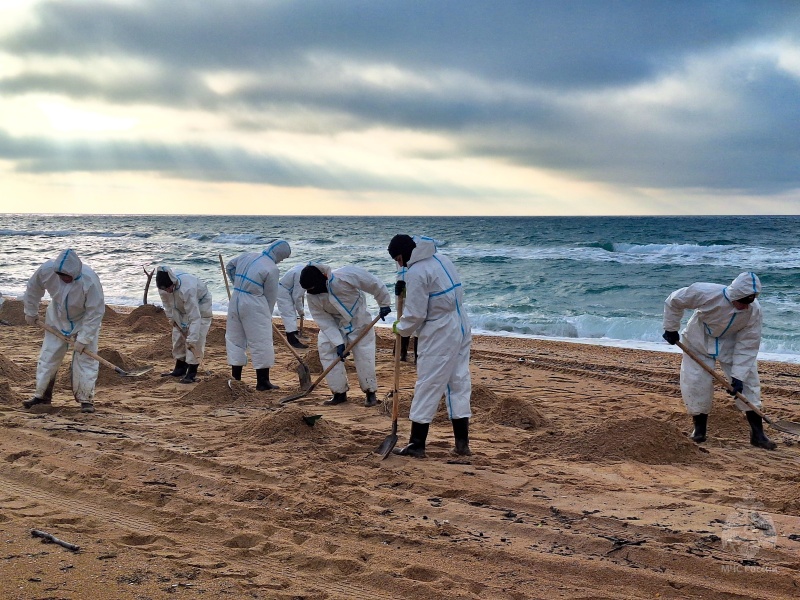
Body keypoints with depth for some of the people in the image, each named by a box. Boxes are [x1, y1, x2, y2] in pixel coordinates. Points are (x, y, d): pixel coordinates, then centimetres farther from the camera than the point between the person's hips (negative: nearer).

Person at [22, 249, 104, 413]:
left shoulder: (90, 280, -36)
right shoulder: (47, 270, -27)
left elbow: (95, 313, -27)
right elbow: (33, 288, -3)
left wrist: (83, 339, -26)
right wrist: (30, 312, 6)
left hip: (85, 321, -3)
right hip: (57, 319, 4)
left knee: (85, 359, -8)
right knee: (47, 356, 6)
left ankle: (86, 399, 1)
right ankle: (42, 395, 18)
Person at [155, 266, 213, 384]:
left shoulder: (187, 289, -44)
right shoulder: (164, 287, -26)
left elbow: (194, 317, -43)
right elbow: (167, 304, -2)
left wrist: (191, 339, -44)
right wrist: (172, 319, -4)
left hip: (200, 304, -7)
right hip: (181, 307, 7)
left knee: (197, 338, -15)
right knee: (178, 334, 7)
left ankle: (192, 373, -10)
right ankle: (180, 369, 20)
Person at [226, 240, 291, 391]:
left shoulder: (247, 256, 10)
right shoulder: (272, 269, -10)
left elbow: (229, 266, 27)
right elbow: (271, 296, -5)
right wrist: (268, 315, 8)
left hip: (235, 301, 7)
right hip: (254, 306, -7)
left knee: (235, 339, 15)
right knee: (261, 343, 0)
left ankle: (235, 378, 19)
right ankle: (262, 381, 2)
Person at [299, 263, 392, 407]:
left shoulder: (346, 275, -33)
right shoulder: (312, 297, -19)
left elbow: (374, 284, -22)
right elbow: (324, 321, -15)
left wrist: (384, 303, -12)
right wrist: (338, 342, -22)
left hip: (359, 322, -4)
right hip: (335, 325, 4)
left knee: (364, 356, -6)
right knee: (326, 350, -6)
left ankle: (370, 393, 11)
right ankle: (340, 393, 7)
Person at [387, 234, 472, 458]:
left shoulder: (416, 272, -16)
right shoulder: (442, 259, 11)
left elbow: (416, 315, -16)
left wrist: (400, 328, 3)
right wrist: (407, 290, 9)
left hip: (439, 336, -9)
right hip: (461, 329, 9)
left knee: (427, 387, -1)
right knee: (460, 384, 12)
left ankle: (416, 445, 5)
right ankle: (462, 443, 16)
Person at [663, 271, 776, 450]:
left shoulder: (754, 310, -28)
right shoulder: (708, 294, -36)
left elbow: (747, 345, -22)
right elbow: (674, 300, -20)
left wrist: (738, 376, -25)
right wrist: (671, 329, -10)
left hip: (731, 343, 2)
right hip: (700, 341, -2)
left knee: (748, 381, -6)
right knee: (695, 382, -7)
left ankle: (757, 433, 1)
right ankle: (699, 428, 13)